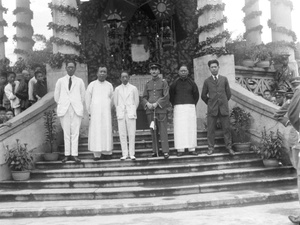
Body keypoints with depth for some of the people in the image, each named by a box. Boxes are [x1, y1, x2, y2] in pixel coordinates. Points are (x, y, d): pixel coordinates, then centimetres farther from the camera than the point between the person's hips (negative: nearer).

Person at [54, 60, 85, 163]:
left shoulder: (80, 81, 10)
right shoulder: (60, 81, 11)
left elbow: (83, 95, 15)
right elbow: (56, 96, 16)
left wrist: (78, 105, 11)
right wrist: (61, 105, 11)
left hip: (76, 109, 0)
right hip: (64, 110, 0)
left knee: (75, 132, -4)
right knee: (66, 132, 0)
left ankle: (74, 154, -2)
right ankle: (67, 154, 4)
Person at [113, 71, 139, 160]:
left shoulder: (133, 88, 5)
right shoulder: (117, 89, 8)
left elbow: (136, 101, 10)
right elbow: (115, 102, 14)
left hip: (131, 114, -1)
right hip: (121, 114, 1)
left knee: (131, 134, -4)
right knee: (122, 134, -1)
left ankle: (131, 154, 2)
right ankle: (124, 154, 4)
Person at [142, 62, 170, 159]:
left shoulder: (163, 82, 4)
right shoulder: (148, 84, 14)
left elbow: (166, 96, -3)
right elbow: (144, 97, 12)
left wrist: (157, 103, -13)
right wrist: (147, 103, -8)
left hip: (161, 110, -3)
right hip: (150, 111, 3)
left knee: (163, 131, -6)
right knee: (153, 131, 6)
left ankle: (165, 151, -5)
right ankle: (155, 151, 11)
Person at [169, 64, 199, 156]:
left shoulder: (192, 83, 2)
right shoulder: (175, 83, 1)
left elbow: (196, 95, 12)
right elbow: (171, 95, 12)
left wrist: (192, 106, 11)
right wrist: (175, 106, 10)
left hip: (190, 107, 1)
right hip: (178, 108, -1)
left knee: (191, 128, 0)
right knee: (179, 128, -5)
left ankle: (191, 149, 5)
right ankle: (180, 149, -2)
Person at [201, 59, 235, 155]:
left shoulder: (224, 79, 9)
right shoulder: (207, 81, 6)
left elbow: (229, 94, 13)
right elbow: (203, 96, 12)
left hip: (223, 108, 1)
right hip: (212, 109, 0)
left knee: (227, 128, 1)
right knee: (210, 129, 0)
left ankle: (229, 147, 10)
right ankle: (211, 148, 10)